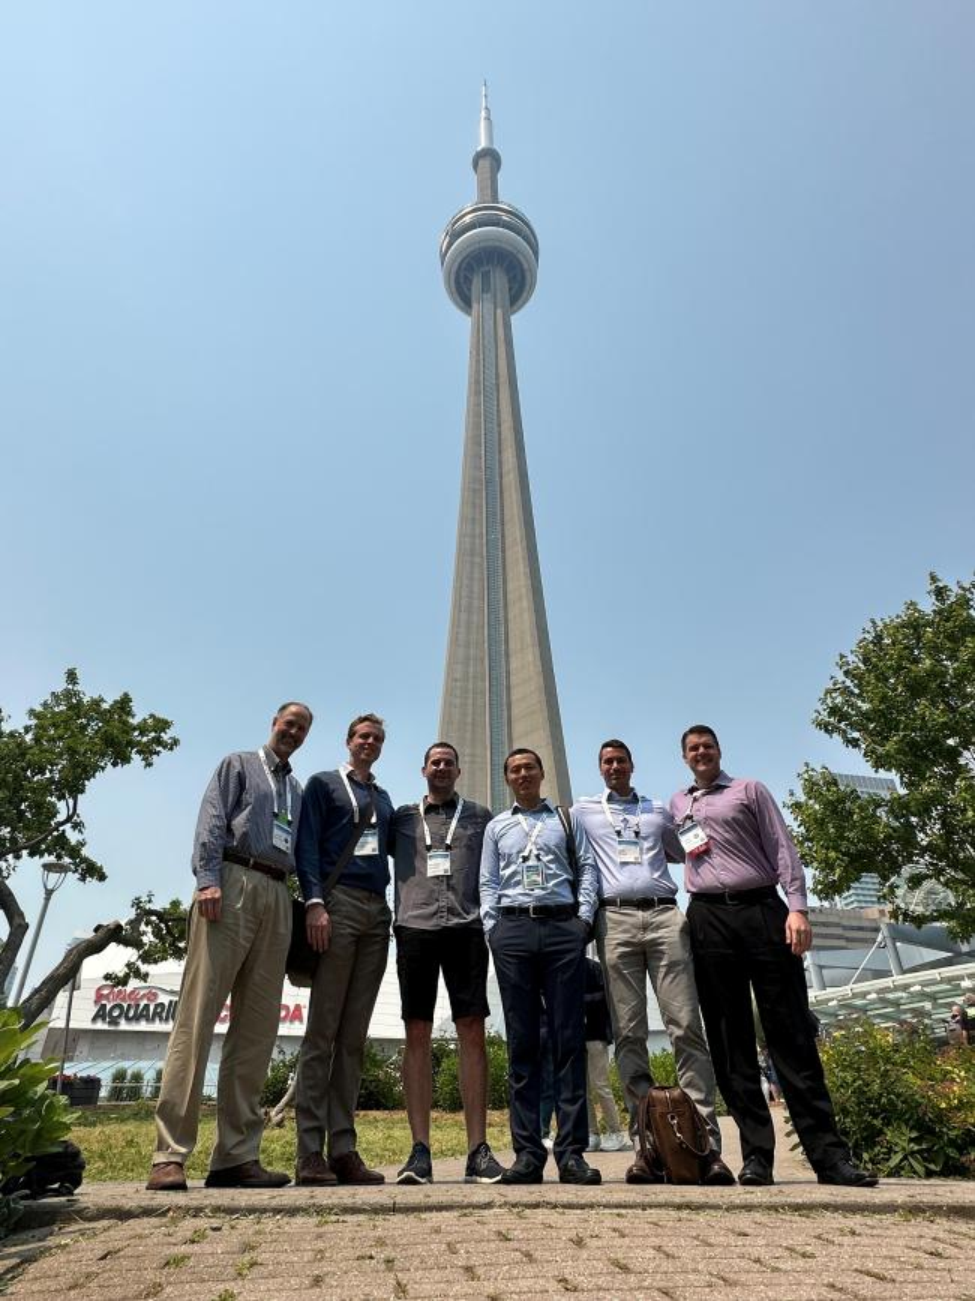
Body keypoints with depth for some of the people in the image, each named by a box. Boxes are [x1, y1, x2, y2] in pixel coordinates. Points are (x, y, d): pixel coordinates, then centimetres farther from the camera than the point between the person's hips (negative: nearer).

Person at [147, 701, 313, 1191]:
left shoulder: (298, 789, 26)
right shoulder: (238, 765, 12)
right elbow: (211, 823, -1)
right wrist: (207, 879, -15)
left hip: (278, 898, 6)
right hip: (233, 884, -5)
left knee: (257, 1027, 3)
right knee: (197, 1017, -8)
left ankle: (237, 1156, 8)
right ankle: (169, 1155, -4)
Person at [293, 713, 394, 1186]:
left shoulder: (384, 798, 23)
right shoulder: (323, 784, 7)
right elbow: (307, 846, -2)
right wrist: (314, 901, -14)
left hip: (377, 911, 5)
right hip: (337, 903, -5)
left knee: (354, 1036, 6)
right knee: (322, 1030, -5)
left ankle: (343, 1148, 10)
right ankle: (310, 1152, 1)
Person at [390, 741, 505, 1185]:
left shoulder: (480, 816, 13)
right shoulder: (402, 817, 14)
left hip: (466, 928, 0)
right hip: (415, 928, 1)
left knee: (472, 1032, -1)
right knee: (417, 1034, 2)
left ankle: (478, 1149, 6)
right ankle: (420, 1150, 9)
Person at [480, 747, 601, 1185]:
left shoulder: (566, 818, 17)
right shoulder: (496, 826, 19)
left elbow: (587, 868, 10)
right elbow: (488, 882, 14)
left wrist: (584, 918, -3)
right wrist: (492, 928, 1)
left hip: (563, 926, 0)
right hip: (513, 928, 1)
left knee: (569, 1038, -2)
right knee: (521, 1041, 1)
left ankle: (571, 1152, 2)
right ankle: (527, 1153, 6)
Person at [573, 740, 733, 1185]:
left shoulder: (658, 811, 20)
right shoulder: (583, 811, 15)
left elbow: (683, 855, 31)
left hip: (664, 916, 1)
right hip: (616, 920, -1)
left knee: (686, 1027, -6)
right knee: (629, 1034, -2)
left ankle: (706, 1143, -4)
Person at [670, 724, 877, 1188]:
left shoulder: (749, 790, 9)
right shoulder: (676, 805, 18)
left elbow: (782, 848, 1)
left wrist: (797, 906, -10)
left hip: (762, 910, -2)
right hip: (707, 919, 2)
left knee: (792, 1035, -1)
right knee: (729, 1041, 3)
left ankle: (828, 1154, 6)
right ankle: (756, 1155, 9)